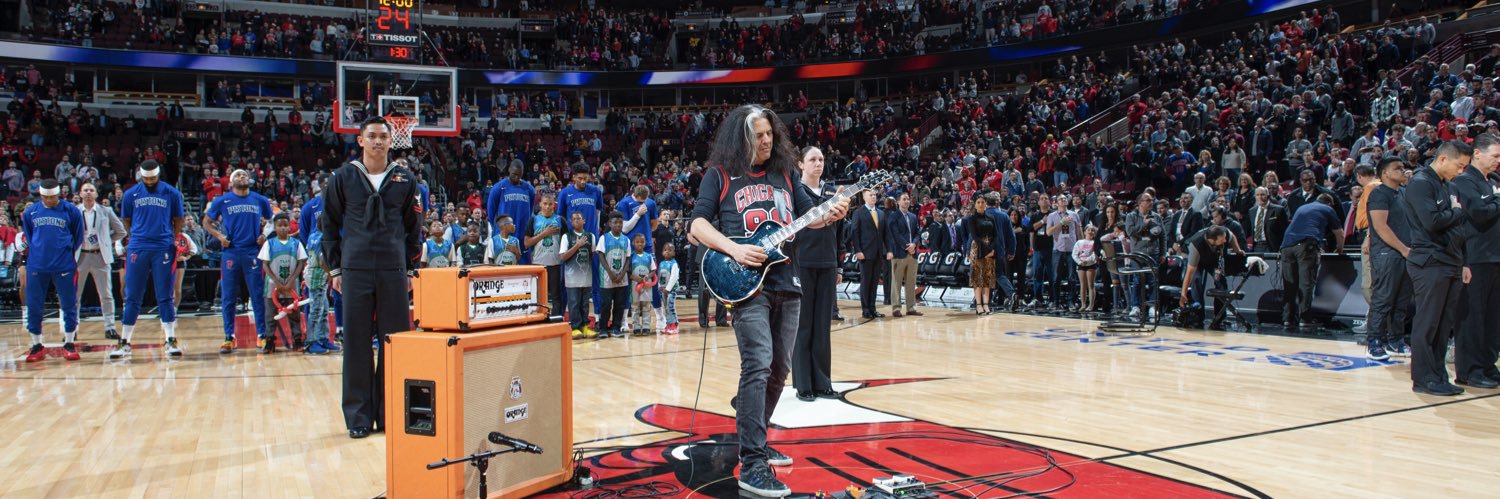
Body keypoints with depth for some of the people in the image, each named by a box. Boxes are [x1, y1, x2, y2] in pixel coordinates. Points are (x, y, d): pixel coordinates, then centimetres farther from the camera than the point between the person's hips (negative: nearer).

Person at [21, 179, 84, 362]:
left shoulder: (71, 211, -1)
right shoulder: (30, 212, 6)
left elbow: (78, 238, 8)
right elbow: (28, 236, 19)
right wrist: (38, 252, 14)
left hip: (64, 266, -2)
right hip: (37, 267, 2)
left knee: (69, 305, 1)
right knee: (33, 306, 4)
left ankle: (69, 344, 12)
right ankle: (37, 346, 15)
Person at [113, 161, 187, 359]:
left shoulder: (172, 193, 3)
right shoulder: (131, 194, 5)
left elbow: (178, 220, 10)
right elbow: (126, 222, 15)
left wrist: (174, 242, 3)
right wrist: (138, 236, 7)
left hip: (163, 249, -1)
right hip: (137, 249, 1)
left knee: (165, 298, 2)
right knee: (132, 298, 4)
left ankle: (171, 341, 6)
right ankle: (124, 343, 10)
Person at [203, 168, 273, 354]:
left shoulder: (261, 200, 9)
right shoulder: (222, 201, 6)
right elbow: (207, 222, 14)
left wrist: (265, 236, 1)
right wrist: (219, 236, -3)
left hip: (253, 253, 0)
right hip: (231, 253, 0)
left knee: (258, 297, 0)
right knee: (229, 299, 3)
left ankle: (262, 336, 6)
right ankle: (229, 338, 9)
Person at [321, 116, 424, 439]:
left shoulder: (405, 179, 7)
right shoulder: (344, 177, 4)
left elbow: (414, 228, 12)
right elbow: (329, 224, 9)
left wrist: (410, 267, 7)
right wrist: (335, 268, 5)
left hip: (394, 272, 1)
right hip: (355, 271, -1)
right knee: (357, 343, 2)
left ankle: (390, 412, 13)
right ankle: (359, 415, 10)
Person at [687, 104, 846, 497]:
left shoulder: (783, 173, 14)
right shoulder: (720, 175, 1)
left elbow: (807, 215, 18)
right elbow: (697, 223, -4)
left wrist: (828, 216, -5)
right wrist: (734, 250, -19)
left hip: (786, 284, 6)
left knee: (779, 370, 12)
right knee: (757, 366, -18)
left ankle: (753, 441, 30)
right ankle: (752, 465, -16)